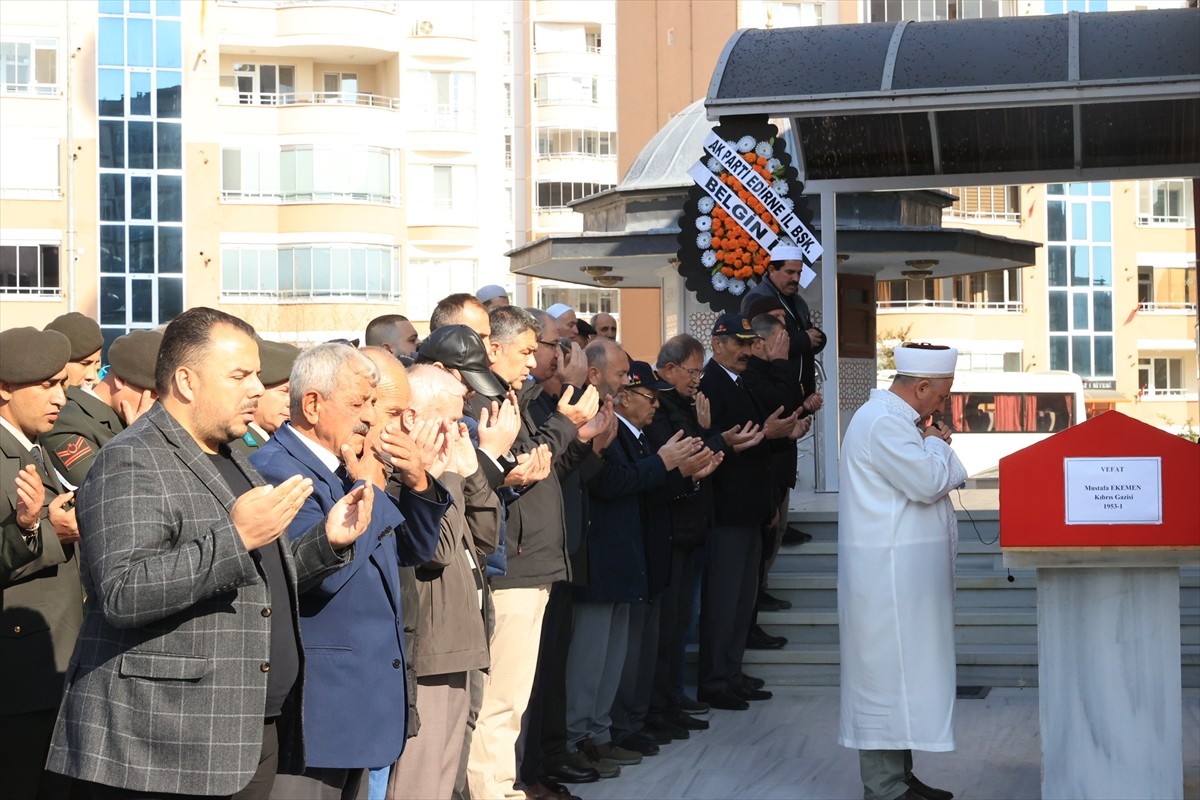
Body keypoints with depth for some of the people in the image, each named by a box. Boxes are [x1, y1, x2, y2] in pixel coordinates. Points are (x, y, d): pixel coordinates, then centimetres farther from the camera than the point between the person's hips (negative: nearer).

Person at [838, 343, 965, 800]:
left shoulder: (896, 419, 16)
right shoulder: (883, 423, -18)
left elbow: (931, 481, 23)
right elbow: (928, 483, -22)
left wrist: (934, 446, 6)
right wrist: (937, 444, -6)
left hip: (903, 571, 11)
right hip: (888, 571, -11)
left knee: (902, 674, 15)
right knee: (890, 675, -6)